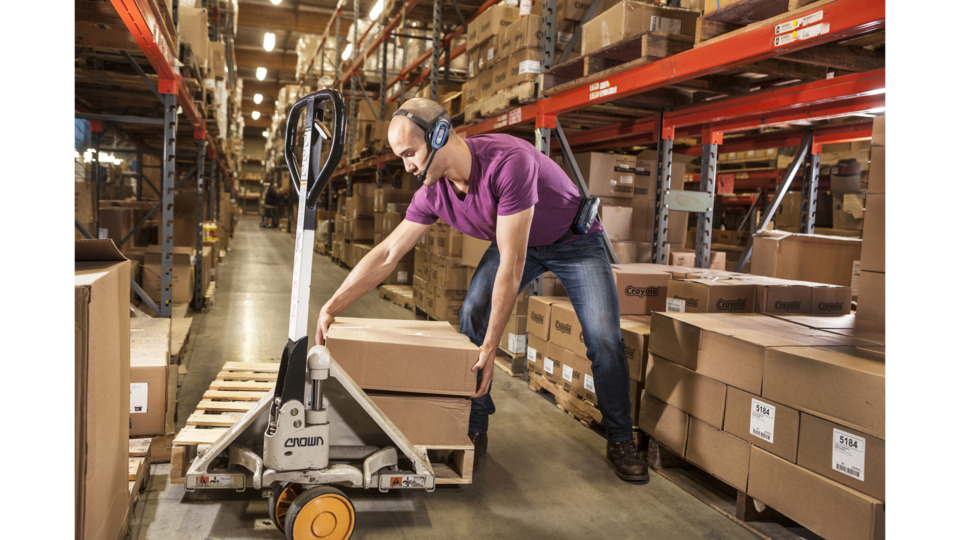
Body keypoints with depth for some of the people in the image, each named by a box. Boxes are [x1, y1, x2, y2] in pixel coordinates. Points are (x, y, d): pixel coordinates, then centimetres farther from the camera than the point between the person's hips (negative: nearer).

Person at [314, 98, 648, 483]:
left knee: (604, 338, -14)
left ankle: (620, 441, 7)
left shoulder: (508, 161, -40)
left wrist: (490, 348, -36)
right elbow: (386, 254, -13)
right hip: (517, 242, 5)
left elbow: (512, 265, -39)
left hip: (573, 239, -5)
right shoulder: (433, 193, -19)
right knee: (471, 315, -14)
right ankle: (474, 434, -1)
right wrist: (332, 306, -19)